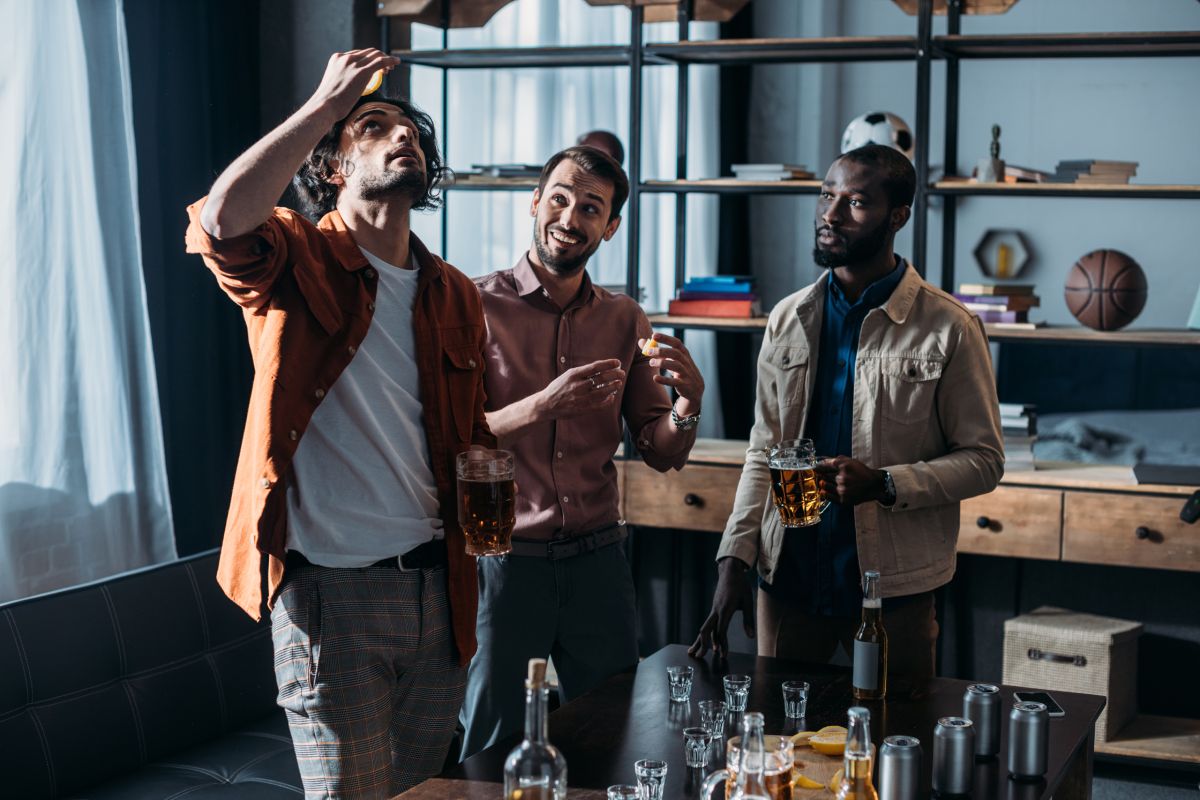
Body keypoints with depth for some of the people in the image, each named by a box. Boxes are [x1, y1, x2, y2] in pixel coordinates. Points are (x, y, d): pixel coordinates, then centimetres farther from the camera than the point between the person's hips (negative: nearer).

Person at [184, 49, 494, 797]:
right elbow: (225, 218, -29)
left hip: (437, 586, 6)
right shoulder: (300, 262, -5)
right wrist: (327, 103, -21)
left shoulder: (455, 295, 13)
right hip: (333, 588, -6)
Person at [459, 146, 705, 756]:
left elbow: (662, 454, 8)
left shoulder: (625, 321, 6)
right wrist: (541, 407, -28)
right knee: (494, 749, 10)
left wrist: (690, 401, -13)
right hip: (504, 559, -4)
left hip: (597, 561, 4)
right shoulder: (478, 306, -7)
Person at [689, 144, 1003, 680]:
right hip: (788, 576, 4)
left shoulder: (949, 328, -5)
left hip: (893, 586, -3)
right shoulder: (788, 319, 8)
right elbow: (763, 452, 11)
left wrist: (884, 484, -19)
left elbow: (983, 460, -4)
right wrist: (734, 557, 1)